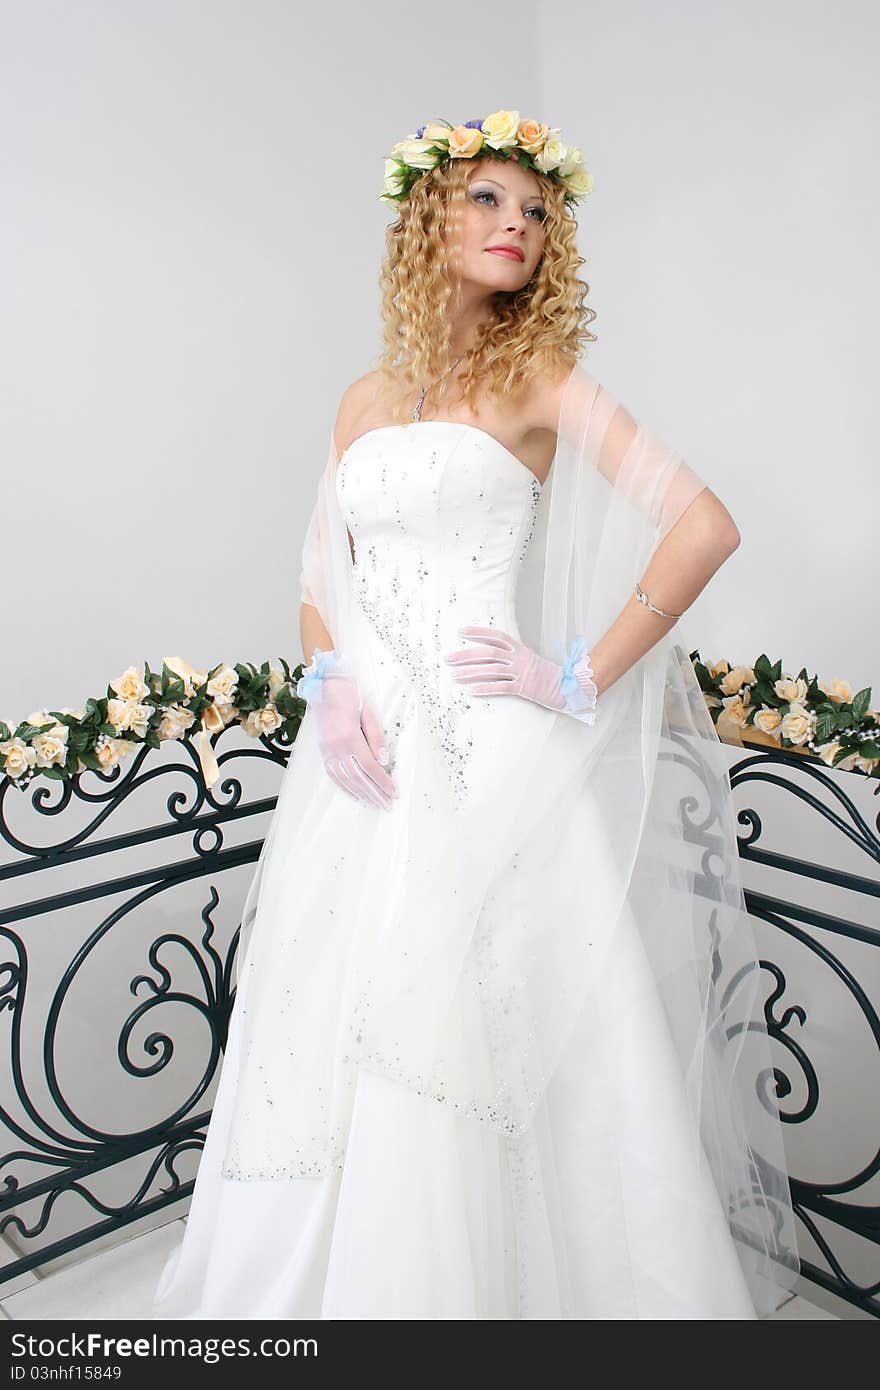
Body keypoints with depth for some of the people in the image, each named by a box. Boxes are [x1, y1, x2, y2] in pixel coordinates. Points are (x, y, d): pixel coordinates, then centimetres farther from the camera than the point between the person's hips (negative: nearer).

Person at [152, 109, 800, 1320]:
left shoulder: (541, 379, 1)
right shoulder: (367, 401, 15)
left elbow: (705, 525, -8)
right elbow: (324, 581, 16)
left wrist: (582, 678, -10)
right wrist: (330, 688, -3)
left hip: (494, 761, -4)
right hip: (370, 758, 5)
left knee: (488, 1043, -2)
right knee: (347, 1046, 9)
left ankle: (514, 1282, 22)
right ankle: (346, 1282, 30)